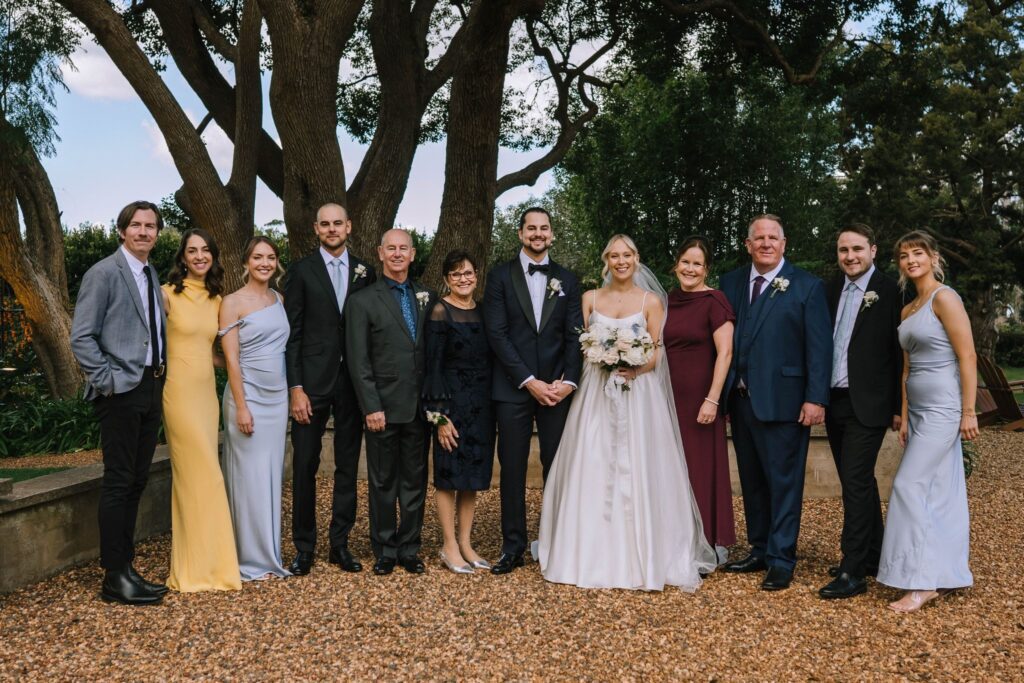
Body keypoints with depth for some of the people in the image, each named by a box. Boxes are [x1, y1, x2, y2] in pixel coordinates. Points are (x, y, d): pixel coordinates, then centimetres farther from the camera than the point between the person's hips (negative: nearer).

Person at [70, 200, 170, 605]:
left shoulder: (152, 275, 16)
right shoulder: (104, 273, -6)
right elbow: (81, 338, -11)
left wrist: (161, 375, 10)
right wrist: (107, 381, -14)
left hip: (151, 389, 7)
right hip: (121, 391, -7)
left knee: (136, 482, 11)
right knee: (118, 482, -3)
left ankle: (125, 567, 20)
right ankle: (114, 578, 5)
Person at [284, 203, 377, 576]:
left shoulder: (365, 273, 8)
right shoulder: (301, 271, 1)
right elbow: (292, 333, -3)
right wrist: (295, 387, -9)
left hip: (353, 381, 3)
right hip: (313, 380, -2)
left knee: (348, 465, 9)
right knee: (304, 466, 3)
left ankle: (340, 543, 20)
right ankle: (304, 546, 15)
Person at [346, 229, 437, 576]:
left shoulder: (428, 297, 9)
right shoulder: (363, 300, -1)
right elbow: (358, 361, -5)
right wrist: (371, 407, -11)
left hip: (420, 407, 3)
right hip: (384, 407, -3)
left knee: (415, 481, 10)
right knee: (383, 482, 7)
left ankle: (409, 548, 21)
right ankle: (385, 550, 19)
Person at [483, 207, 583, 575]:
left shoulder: (567, 280, 11)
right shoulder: (500, 276, 3)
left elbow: (574, 336, 6)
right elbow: (497, 334, -5)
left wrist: (568, 381, -9)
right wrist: (529, 381, -12)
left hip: (557, 389, 2)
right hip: (513, 389, -1)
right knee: (513, 470, 3)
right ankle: (513, 548, 12)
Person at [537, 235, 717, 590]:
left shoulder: (651, 301, 5)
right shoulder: (590, 298, 10)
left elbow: (656, 354, 3)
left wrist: (637, 369, -17)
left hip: (638, 393, -1)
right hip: (597, 393, 2)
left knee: (637, 474, -3)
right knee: (592, 473, -1)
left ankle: (640, 558, 7)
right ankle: (592, 557, 9)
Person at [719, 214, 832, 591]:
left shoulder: (808, 286, -3)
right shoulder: (731, 282, 10)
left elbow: (820, 346, -7)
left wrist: (816, 398, -13)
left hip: (782, 401, -5)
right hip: (740, 399, 5)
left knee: (784, 482, 2)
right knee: (752, 481, 15)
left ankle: (781, 560, 11)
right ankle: (759, 550, 27)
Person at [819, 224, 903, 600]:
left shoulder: (890, 292, -7)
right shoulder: (831, 289, 10)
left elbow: (900, 353, -8)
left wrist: (899, 407, -8)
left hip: (867, 404, -6)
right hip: (834, 402, 6)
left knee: (855, 482, -8)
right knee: (858, 482, 15)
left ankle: (853, 572, -3)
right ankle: (872, 556, 29)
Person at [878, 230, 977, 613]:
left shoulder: (944, 298, -10)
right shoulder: (907, 311, 15)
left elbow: (968, 357, -15)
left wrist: (969, 412, -17)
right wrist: (904, 418, 13)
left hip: (943, 409, -8)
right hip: (920, 409, 8)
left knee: (911, 487, -10)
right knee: (940, 492, 10)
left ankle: (922, 582, -5)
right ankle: (944, 574, 17)